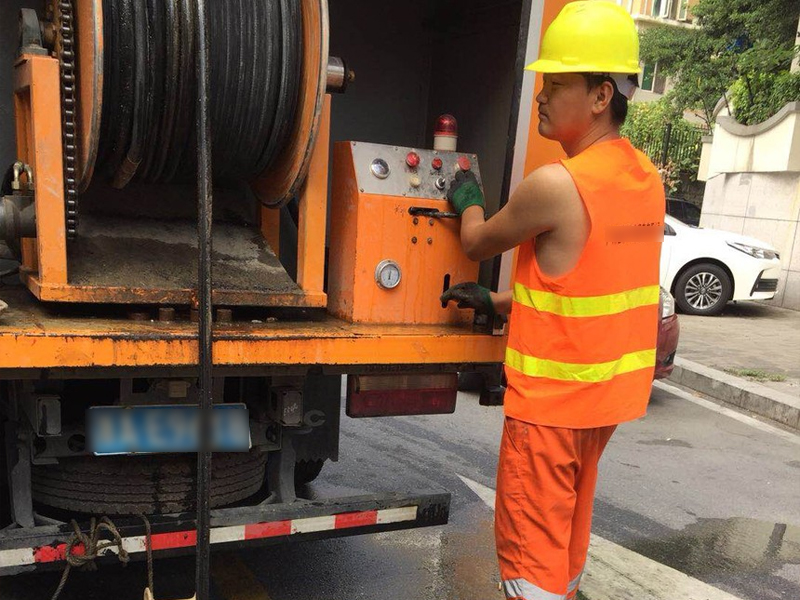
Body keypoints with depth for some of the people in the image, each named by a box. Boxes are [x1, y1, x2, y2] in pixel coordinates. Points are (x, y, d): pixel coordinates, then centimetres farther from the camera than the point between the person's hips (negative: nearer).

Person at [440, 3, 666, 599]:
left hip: (551, 398, -8)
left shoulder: (556, 185, -23)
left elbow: (478, 243, -6)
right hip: (611, 391, 8)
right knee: (568, 535, 22)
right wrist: (497, 302, 12)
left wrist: (467, 200, 15)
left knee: (530, 544, 6)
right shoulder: (647, 178, 3)